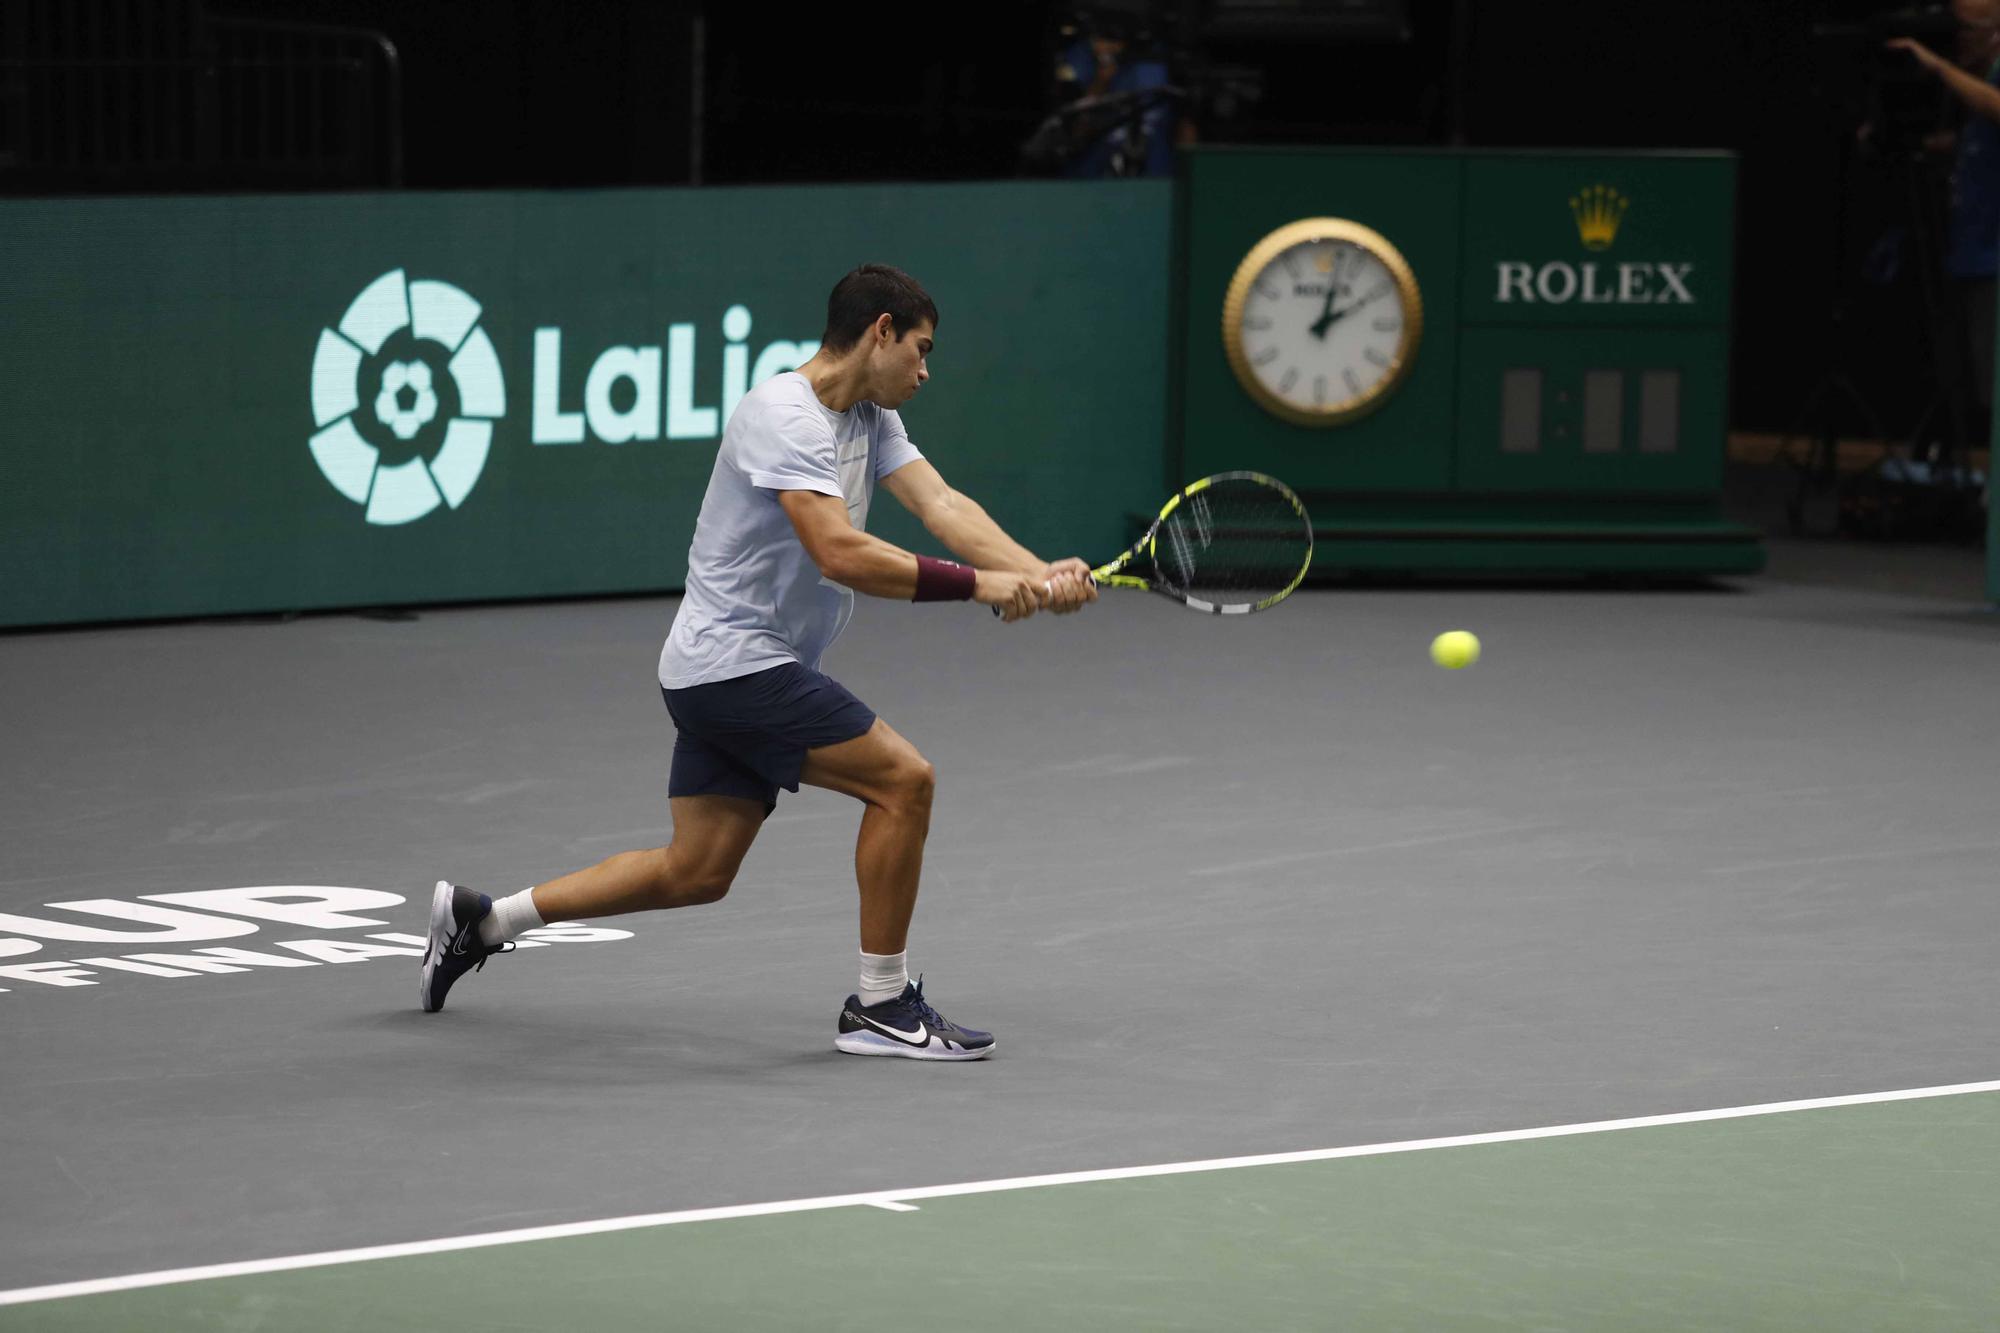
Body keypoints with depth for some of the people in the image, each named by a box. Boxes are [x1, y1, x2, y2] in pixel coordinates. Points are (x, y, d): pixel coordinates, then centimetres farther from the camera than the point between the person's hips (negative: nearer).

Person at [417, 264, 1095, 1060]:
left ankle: (483, 920, 23)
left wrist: (1037, 573, -19)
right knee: (902, 779, -13)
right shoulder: (786, 417, -20)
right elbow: (839, 553, -31)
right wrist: (977, 584, -31)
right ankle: (880, 1006, -4)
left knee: (695, 873, 12)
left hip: (733, 673, 10)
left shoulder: (869, 418, 11)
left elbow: (943, 507, -2)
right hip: (732, 661, -10)